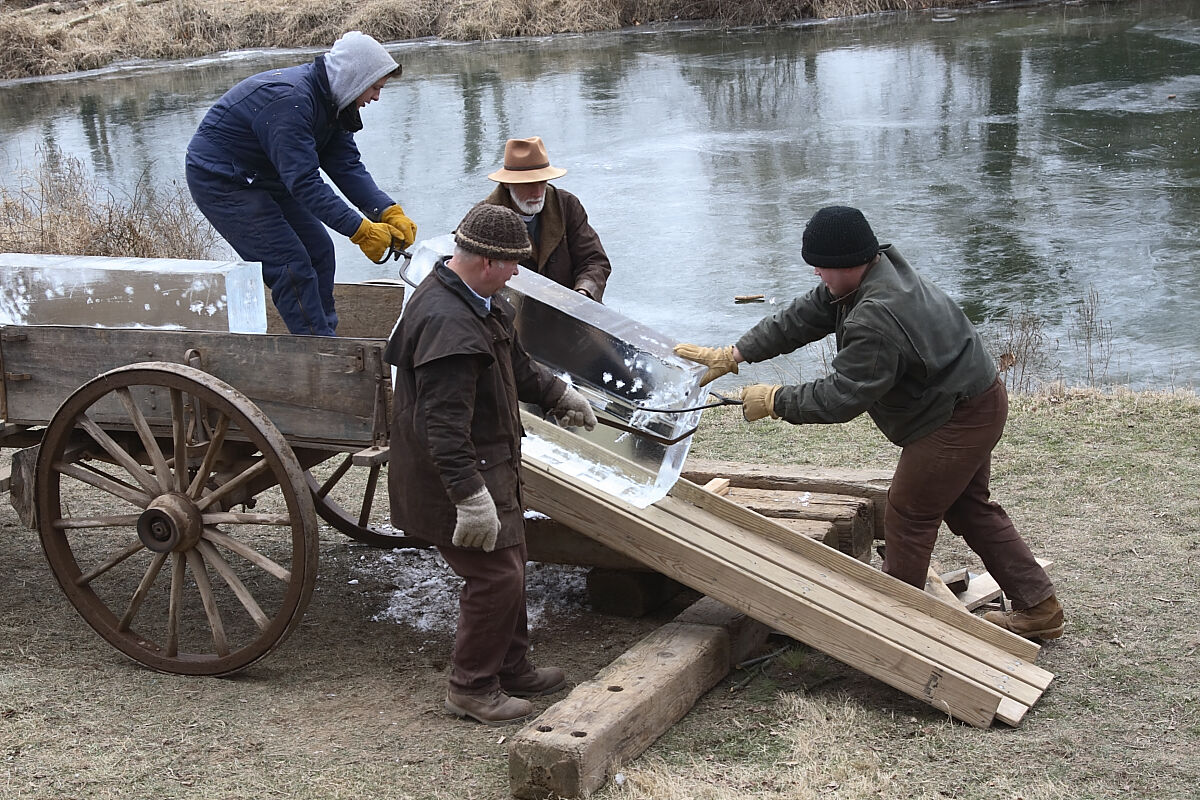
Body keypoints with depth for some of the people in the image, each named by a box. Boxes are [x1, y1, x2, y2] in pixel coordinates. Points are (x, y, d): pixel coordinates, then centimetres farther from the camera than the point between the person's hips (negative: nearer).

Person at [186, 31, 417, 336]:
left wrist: (390, 212, -18)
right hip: (219, 181, -10)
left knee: (319, 252, 7)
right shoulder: (291, 100, -31)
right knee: (292, 266, -15)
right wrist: (360, 230, -34)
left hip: (261, 179, 10)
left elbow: (347, 166, -4)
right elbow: (304, 181, -34)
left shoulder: (328, 101, 0)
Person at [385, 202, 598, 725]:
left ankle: (512, 668, 35)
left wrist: (557, 395, 35)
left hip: (490, 467, 11)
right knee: (495, 575, -4)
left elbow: (514, 361, 26)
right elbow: (444, 423, -33)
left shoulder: (479, 300, 7)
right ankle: (471, 687, 12)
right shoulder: (448, 324, -29)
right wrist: (470, 495, -34)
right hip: (458, 478, -11)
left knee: (510, 566, 20)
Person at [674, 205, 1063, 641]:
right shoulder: (876, 273, 0)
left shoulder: (876, 319, -33)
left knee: (908, 516, -1)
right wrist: (731, 356, 3)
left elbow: (840, 397, -28)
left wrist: (774, 401, -15)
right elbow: (802, 318, 5)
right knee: (969, 509, 19)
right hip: (975, 404, 11)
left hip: (957, 420, -11)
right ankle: (1038, 607, 26)